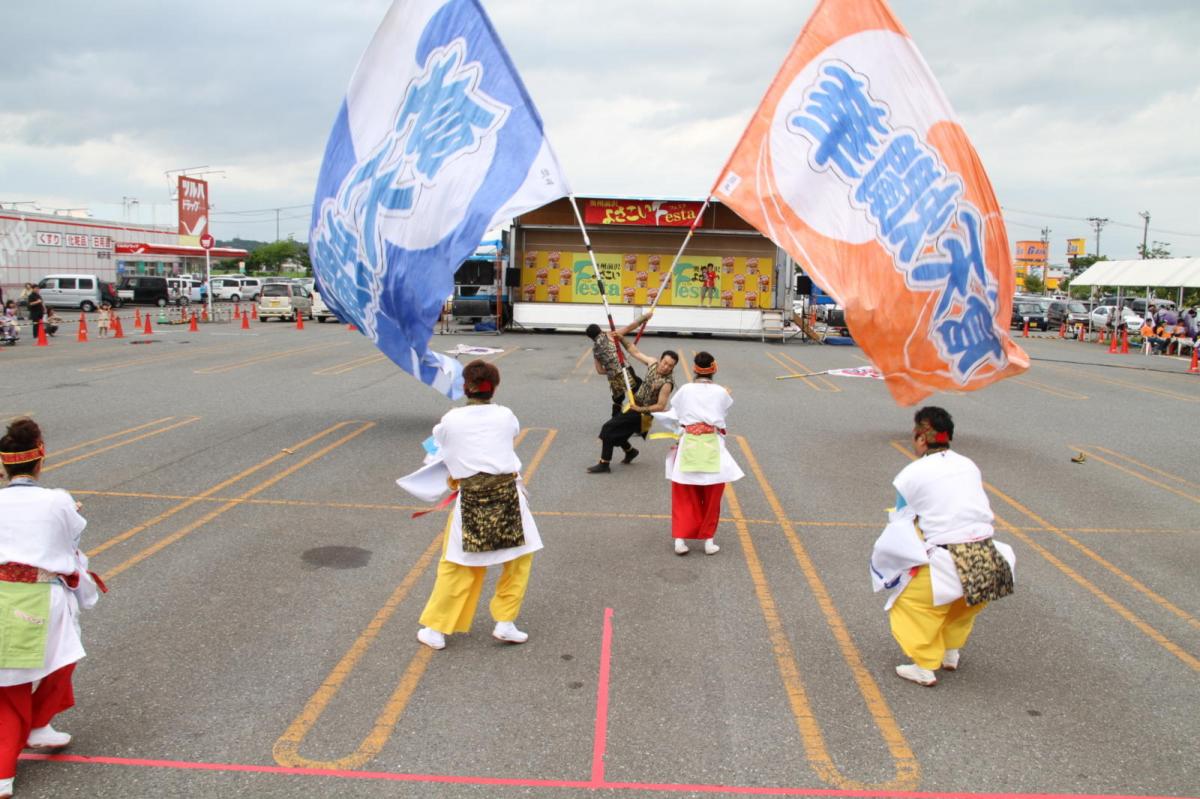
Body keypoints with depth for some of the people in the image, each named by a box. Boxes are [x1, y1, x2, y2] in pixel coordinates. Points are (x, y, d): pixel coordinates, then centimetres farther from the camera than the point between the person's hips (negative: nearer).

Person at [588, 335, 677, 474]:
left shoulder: (667, 383, -24)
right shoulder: (653, 363, -6)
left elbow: (661, 406, -22)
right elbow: (635, 352, 3)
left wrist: (641, 409, -26)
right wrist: (621, 339, -7)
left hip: (642, 413, -8)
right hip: (634, 405, 8)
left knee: (608, 429, -10)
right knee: (615, 431, 15)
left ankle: (604, 464, -3)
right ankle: (630, 451, 40)